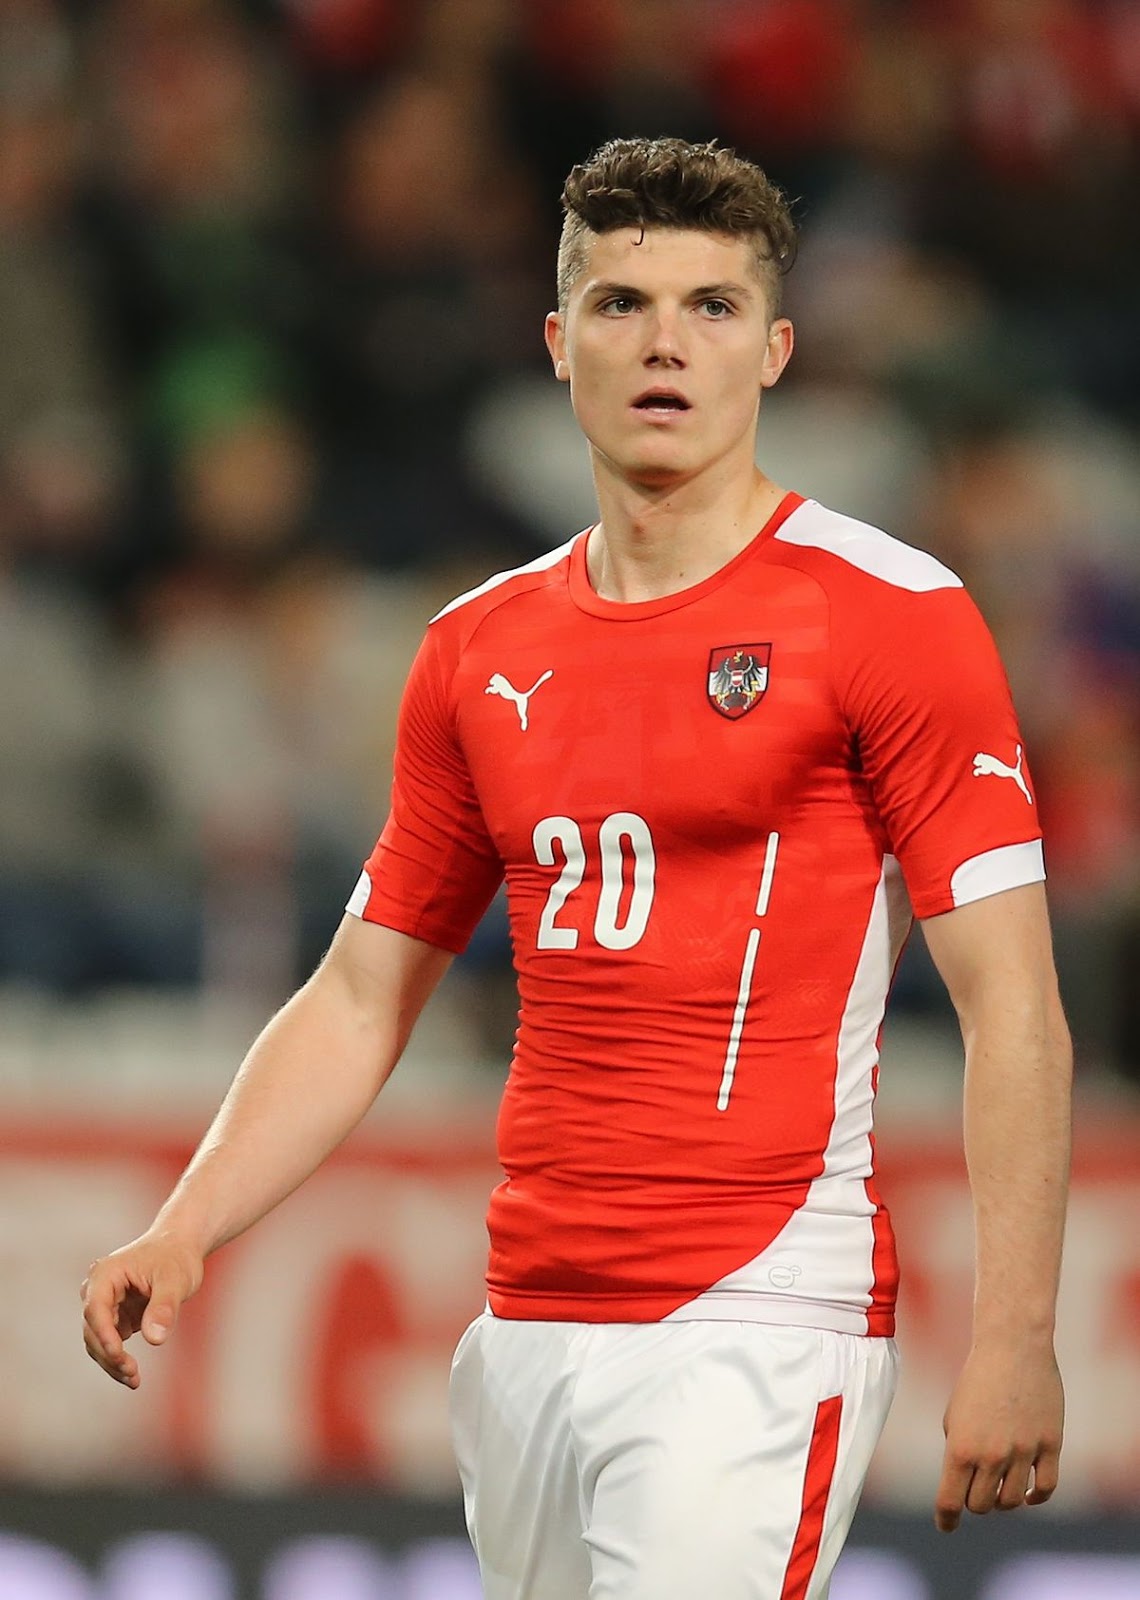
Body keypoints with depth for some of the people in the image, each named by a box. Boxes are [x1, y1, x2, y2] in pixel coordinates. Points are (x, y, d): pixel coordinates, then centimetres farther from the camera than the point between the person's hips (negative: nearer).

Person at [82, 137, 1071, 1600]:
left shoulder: (888, 613, -3)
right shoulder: (480, 647, 14)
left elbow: (1011, 1008, -6)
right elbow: (361, 1000, 19)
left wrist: (1013, 1342, -15)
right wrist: (184, 1231, 4)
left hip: (760, 1329, -6)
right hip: (527, 1334, 6)